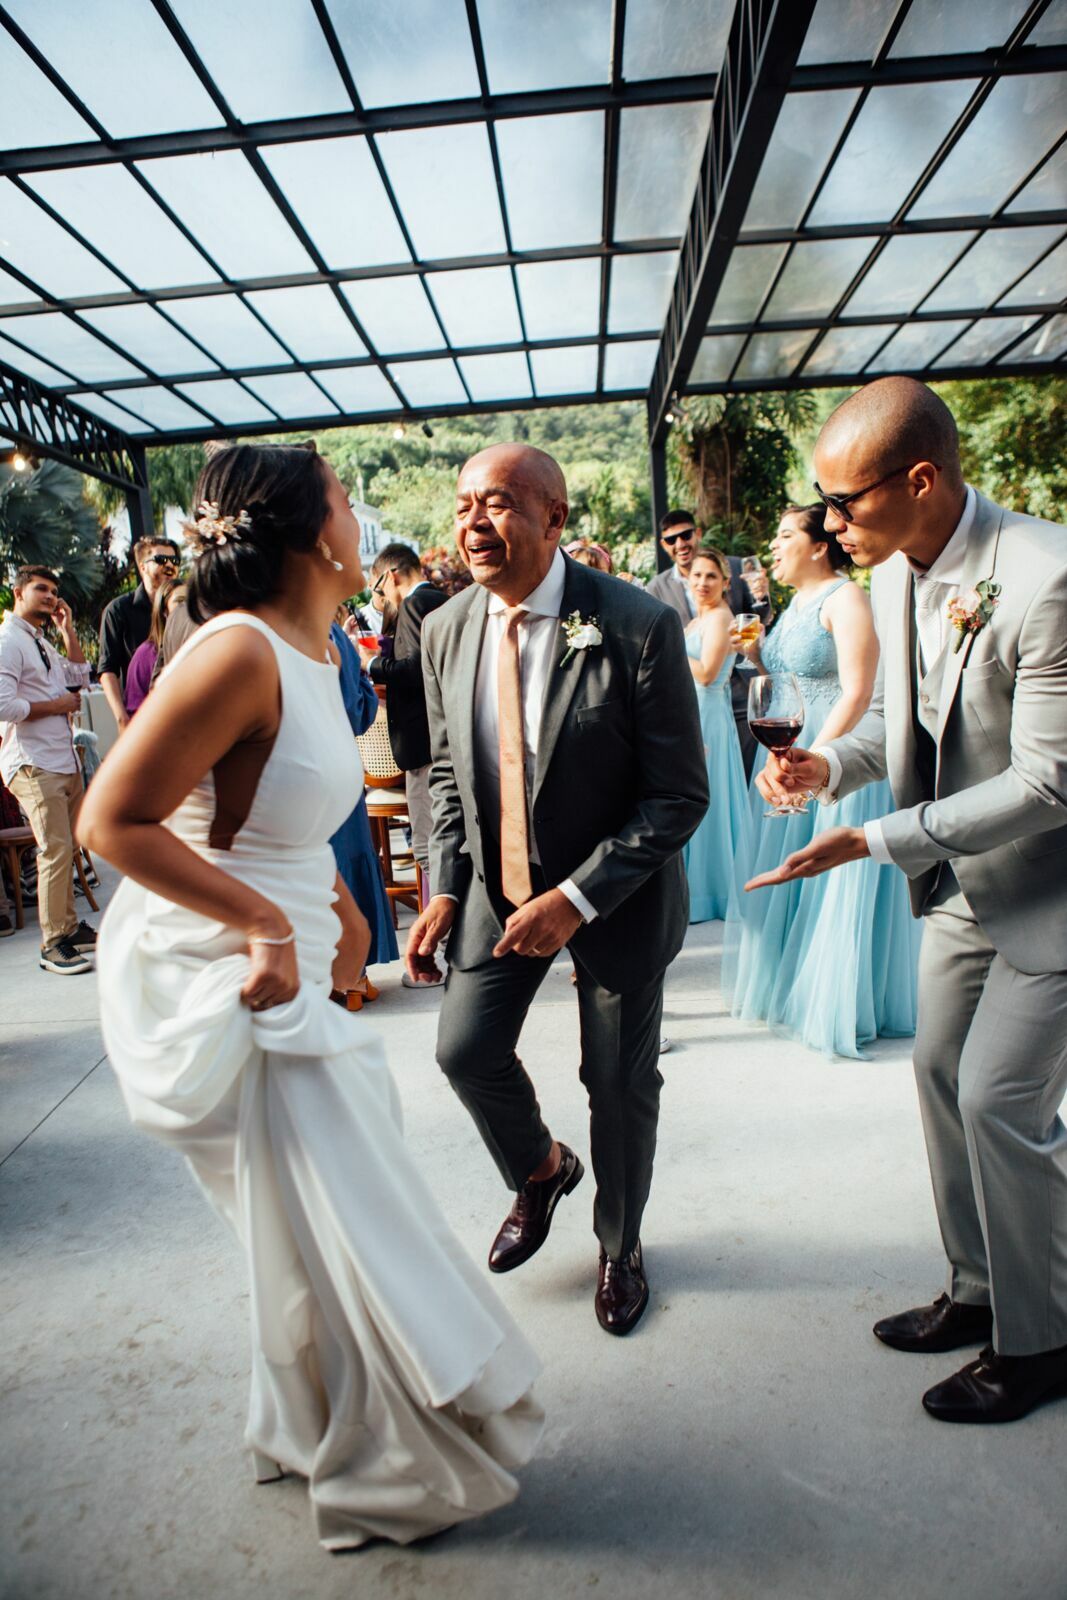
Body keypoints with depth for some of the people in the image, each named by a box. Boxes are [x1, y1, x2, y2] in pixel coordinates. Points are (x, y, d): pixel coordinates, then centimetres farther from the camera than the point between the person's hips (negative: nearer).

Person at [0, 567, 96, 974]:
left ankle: (68, 927, 23)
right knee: (55, 850, -11)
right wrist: (56, 705, -12)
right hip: (33, 766, -9)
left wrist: (67, 631, 17)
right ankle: (53, 944, -3)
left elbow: (78, 678, 24)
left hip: (64, 760, 9)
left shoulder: (42, 643, 20)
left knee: (66, 847, 13)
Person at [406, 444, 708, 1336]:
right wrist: (446, 887, -2)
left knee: (620, 1084, 11)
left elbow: (680, 795, -20)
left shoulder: (638, 628, -22)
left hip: (617, 893, -4)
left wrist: (577, 898, -24)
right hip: (499, 883, 4)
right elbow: (450, 772, 7)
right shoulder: (446, 631, -5)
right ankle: (541, 1172, 42)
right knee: (466, 1050, 6)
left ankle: (620, 1244, 42)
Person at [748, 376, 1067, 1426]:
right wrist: (834, 763, -9)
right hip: (963, 880, 8)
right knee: (942, 1075, 14)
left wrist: (874, 840, -25)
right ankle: (978, 1288, 36)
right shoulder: (892, 574, -3)